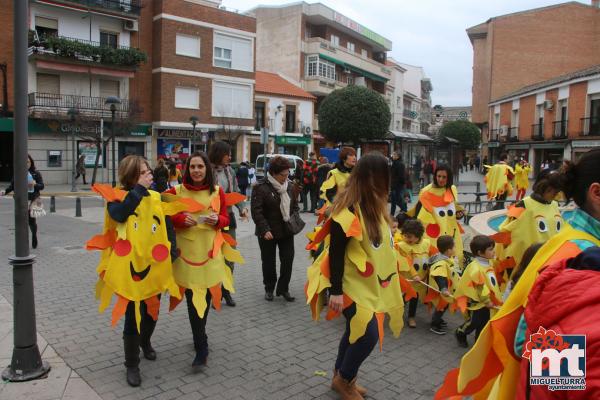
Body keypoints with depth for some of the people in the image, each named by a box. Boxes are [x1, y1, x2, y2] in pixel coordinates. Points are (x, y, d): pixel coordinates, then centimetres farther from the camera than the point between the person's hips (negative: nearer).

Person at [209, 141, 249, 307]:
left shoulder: (230, 171, 6)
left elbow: (236, 192, 9)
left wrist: (243, 207, -7)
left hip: (228, 217, 5)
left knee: (229, 257, 11)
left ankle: (226, 291, 28)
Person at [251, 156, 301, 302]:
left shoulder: (289, 186, 6)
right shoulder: (260, 187, -12)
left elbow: (294, 205, 16)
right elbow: (256, 211, -16)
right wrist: (265, 229, -23)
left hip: (287, 231, 4)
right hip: (268, 233, -4)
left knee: (288, 260, 5)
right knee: (269, 262, 9)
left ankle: (283, 288, 22)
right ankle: (269, 289, 28)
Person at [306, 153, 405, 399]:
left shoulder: (373, 205, 5)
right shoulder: (347, 209, -22)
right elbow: (335, 252, -22)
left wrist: (388, 276, 19)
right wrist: (335, 291, -23)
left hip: (368, 282, 9)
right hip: (351, 283, -9)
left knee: (358, 330, 18)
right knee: (369, 333, -9)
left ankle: (340, 376, 37)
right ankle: (344, 379, 15)